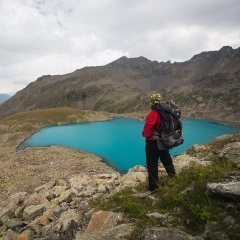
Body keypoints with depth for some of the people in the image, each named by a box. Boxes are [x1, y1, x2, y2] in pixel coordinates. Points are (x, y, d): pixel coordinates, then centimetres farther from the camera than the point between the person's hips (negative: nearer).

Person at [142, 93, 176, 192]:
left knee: (152, 164, 5)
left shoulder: (153, 114, -22)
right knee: (167, 161, 24)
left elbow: (148, 127, -25)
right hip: (164, 141, 8)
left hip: (153, 142, -7)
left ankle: (153, 186, 15)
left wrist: (146, 135, -5)